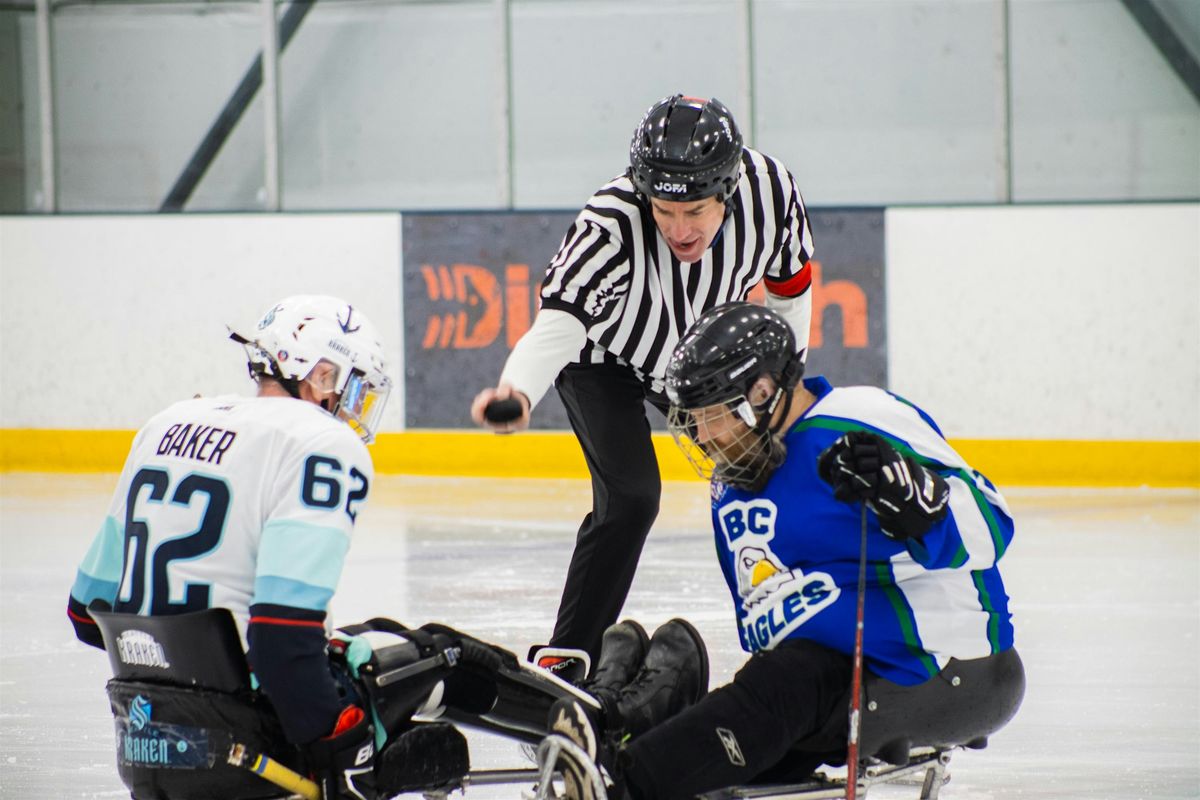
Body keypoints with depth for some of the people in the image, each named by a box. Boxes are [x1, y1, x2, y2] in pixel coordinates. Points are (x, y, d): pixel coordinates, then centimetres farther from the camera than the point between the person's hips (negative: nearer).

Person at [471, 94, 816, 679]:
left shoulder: (769, 187, -28)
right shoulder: (609, 229, -42)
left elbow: (789, 281, -7)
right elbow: (556, 325, -54)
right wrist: (516, 391, -73)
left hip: (701, 352, 5)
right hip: (601, 358, -5)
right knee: (630, 498, -22)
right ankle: (564, 658, -14)